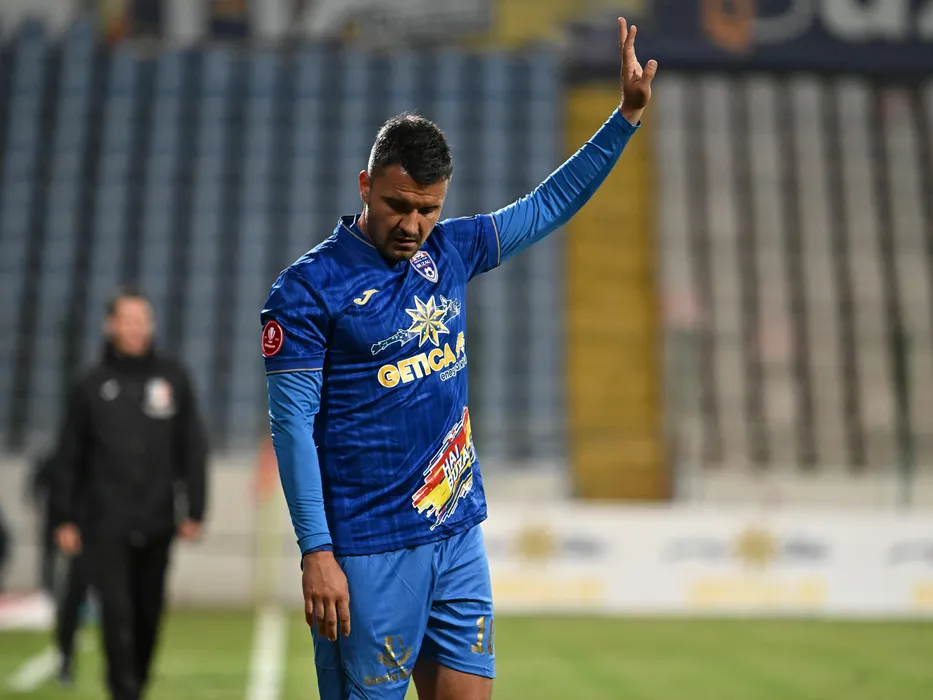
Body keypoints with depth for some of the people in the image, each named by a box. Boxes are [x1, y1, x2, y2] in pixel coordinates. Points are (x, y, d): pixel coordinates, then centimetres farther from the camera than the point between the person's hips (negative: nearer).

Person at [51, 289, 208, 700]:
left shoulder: (174, 380, 5)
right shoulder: (92, 386, 4)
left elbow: (193, 450, 5)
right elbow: (69, 457, 7)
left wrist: (194, 511, 0)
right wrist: (65, 518, 3)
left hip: (156, 523, 1)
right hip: (105, 524, -1)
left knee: (148, 614, 9)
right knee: (117, 612, -8)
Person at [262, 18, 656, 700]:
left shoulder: (448, 252, 8)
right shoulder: (308, 287, -9)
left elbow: (549, 204, 18)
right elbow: (293, 425, -11)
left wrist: (628, 113, 15)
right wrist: (316, 553, -15)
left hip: (458, 535, 6)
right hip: (369, 554, -6)